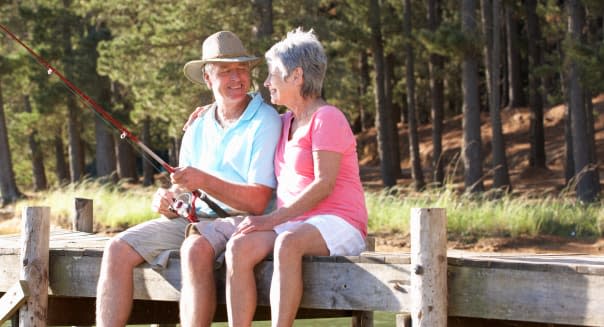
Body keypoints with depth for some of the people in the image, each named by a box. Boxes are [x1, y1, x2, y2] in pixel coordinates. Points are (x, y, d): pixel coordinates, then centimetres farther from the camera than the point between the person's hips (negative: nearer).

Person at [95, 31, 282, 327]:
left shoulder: (265, 122, -4)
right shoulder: (198, 128, 16)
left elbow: (258, 201, -13)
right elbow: (184, 193, 17)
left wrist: (205, 182, -23)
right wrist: (167, 205, -7)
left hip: (240, 223, -7)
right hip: (193, 220, 7)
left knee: (196, 249, -38)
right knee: (118, 249, -12)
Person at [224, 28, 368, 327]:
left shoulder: (327, 118, -6)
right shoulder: (285, 122, 20)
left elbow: (324, 185, -16)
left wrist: (273, 219, -20)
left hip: (337, 226, -7)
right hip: (294, 225, 7)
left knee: (288, 243, -39)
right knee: (239, 246, -22)